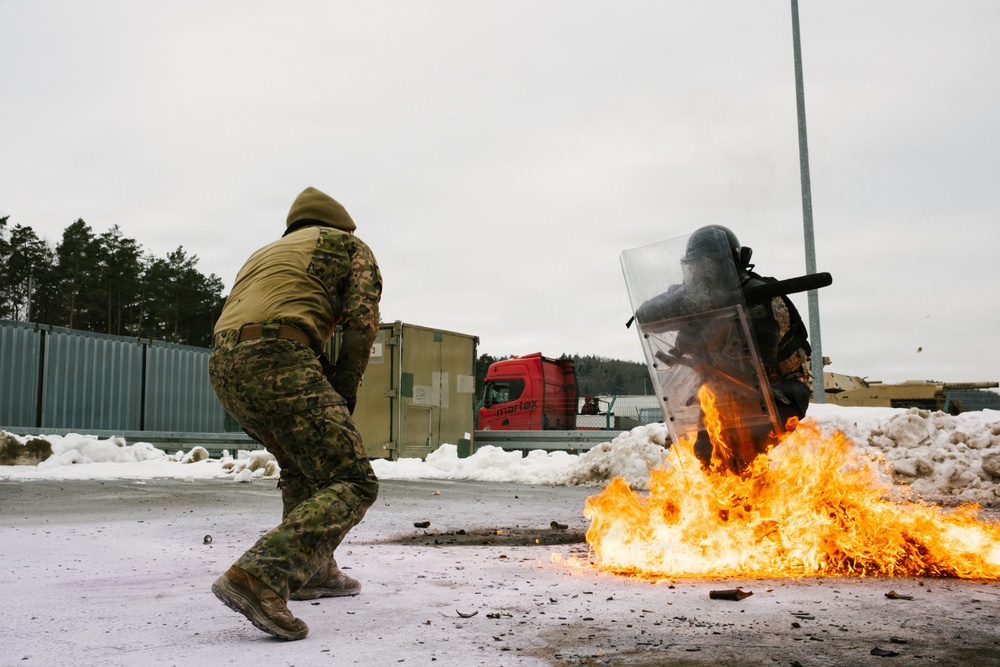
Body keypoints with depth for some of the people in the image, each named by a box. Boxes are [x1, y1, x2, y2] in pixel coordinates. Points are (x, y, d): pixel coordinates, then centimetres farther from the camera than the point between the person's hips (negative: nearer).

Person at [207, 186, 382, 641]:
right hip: (277, 361, -8)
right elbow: (362, 325, 3)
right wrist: (343, 396, 11)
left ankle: (314, 571, 27)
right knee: (353, 484, -7)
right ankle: (260, 577, -24)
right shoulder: (349, 245, 19)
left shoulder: (265, 253, 37)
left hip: (224, 367, 8)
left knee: (301, 462, 29)